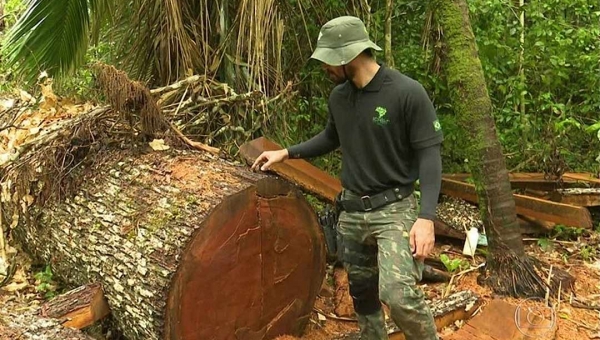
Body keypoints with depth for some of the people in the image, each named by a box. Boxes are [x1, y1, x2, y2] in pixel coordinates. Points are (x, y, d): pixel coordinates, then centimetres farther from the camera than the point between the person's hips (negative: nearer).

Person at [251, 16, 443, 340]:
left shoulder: (408, 93, -14)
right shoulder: (338, 96, 5)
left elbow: (429, 155, -14)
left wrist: (426, 216, -23)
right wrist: (286, 152, 16)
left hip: (393, 209, -6)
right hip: (351, 211, 6)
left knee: (398, 293, -22)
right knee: (363, 294, 14)